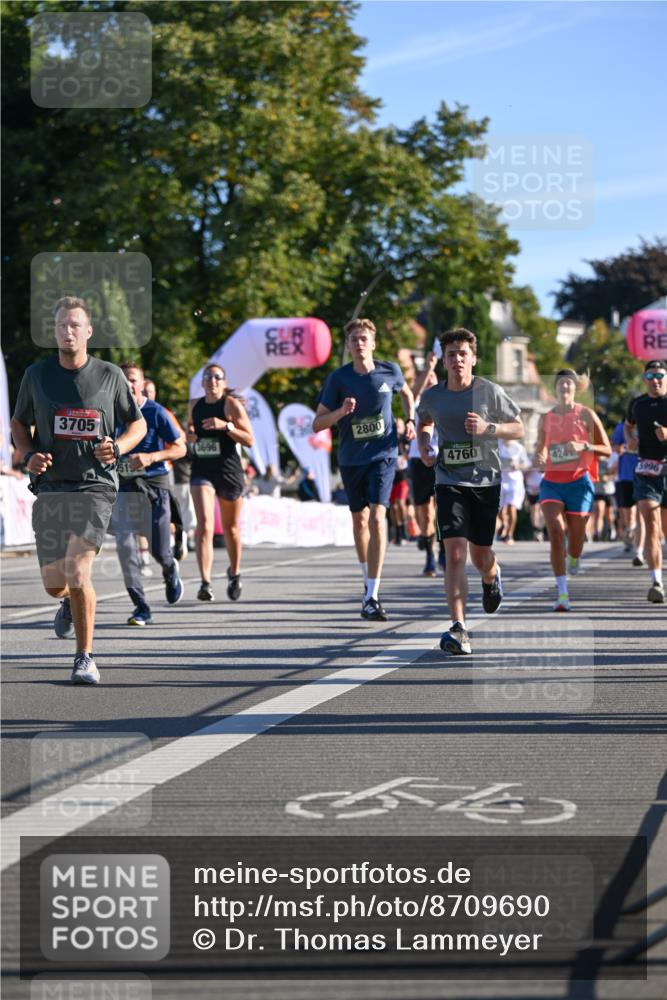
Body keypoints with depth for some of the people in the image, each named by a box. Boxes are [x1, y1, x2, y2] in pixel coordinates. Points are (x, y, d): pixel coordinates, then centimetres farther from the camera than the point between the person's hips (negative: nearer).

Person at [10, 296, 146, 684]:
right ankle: (71, 602, 44)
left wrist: (118, 448, -9)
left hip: (95, 485, -3)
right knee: (54, 584, 5)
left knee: (78, 572, -18)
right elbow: (20, 423, 16)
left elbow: (138, 423, 11)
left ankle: (85, 658, -4)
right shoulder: (37, 375, 5)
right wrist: (29, 454, -4)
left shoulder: (110, 375, 1)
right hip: (51, 487, 3)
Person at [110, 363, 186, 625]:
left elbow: (180, 448, -3)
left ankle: (170, 570, 39)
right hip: (123, 486, 2)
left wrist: (151, 457, -17)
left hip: (154, 485, -2)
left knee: (159, 551, 0)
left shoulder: (155, 412, -5)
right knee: (125, 545, -12)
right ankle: (141, 608, -5)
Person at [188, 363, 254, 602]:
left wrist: (226, 426, -21)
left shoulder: (232, 404, -5)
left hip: (229, 470, -2)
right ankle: (205, 582, -24)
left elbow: (249, 440, -9)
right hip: (202, 470, 2)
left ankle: (234, 573, 38)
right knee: (204, 525, -16)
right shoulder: (194, 405, 8)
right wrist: (189, 436, 4)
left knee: (231, 528, 13)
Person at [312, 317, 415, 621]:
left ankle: (372, 598, -20)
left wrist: (410, 420, 4)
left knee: (377, 516, -17)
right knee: (359, 519, 15)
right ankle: (368, 580, 39)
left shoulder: (390, 371, -3)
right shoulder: (338, 378, -6)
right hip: (351, 458, 2)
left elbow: (407, 394, 21)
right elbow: (317, 425, -4)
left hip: (383, 453, -2)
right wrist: (341, 411, -22)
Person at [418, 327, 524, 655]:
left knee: (480, 556, 11)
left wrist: (487, 428, -16)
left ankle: (492, 578, 51)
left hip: (485, 481, 0)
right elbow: (424, 422, 23)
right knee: (455, 554, -16)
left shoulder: (490, 392, -5)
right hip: (450, 482, 0)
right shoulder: (432, 397, 1)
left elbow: (518, 429, 1)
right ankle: (458, 628, -20)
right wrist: (424, 445, 3)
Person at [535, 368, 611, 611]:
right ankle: (562, 593, -19)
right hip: (552, 482, 2)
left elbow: (607, 450, 2)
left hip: (579, 482, -2)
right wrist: (538, 459, -2)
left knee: (575, 540, 4)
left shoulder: (586, 415, 1)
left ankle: (572, 561, 44)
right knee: (555, 531, -18)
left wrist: (584, 446, -15)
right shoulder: (545, 419, 9)